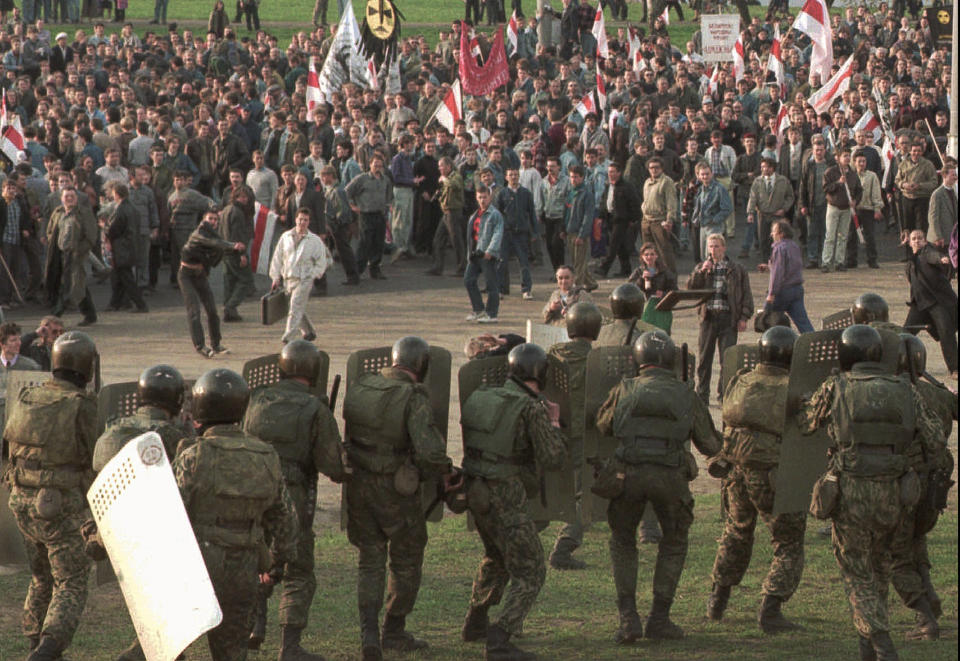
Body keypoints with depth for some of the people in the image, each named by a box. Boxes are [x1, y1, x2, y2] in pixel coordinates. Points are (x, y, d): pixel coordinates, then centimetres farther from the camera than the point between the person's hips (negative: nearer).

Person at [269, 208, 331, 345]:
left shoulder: (315, 240, -2)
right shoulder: (286, 237, 7)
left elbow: (321, 262, 2)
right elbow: (277, 258, 11)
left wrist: (312, 276, -7)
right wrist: (276, 277, 8)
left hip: (304, 280, -4)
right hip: (288, 278, 4)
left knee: (296, 308, -14)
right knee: (299, 309, 14)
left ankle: (289, 337, -17)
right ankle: (309, 332, 32)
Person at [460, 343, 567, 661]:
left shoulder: (481, 398, 6)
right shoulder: (532, 409, -16)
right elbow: (553, 459, -17)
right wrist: (554, 424, 1)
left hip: (476, 492, 8)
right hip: (505, 500, -8)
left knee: (497, 558, 32)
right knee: (529, 572, -3)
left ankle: (475, 623, 44)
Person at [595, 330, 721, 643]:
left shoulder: (624, 390, 10)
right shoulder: (686, 396, 11)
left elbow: (602, 426, 25)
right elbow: (711, 445, 17)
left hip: (629, 474, 0)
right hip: (670, 477, 0)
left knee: (622, 541, 21)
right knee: (674, 544, 23)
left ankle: (628, 618, 8)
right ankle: (659, 619, 17)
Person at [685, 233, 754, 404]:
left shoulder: (736, 270, 7)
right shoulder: (701, 268, 13)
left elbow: (746, 295, 7)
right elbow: (690, 287, 1)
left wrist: (744, 317, -1)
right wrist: (701, 272, -12)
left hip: (728, 317, -2)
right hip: (708, 316, 2)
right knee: (704, 358, 4)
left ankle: (724, 393, 6)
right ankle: (702, 395, 12)